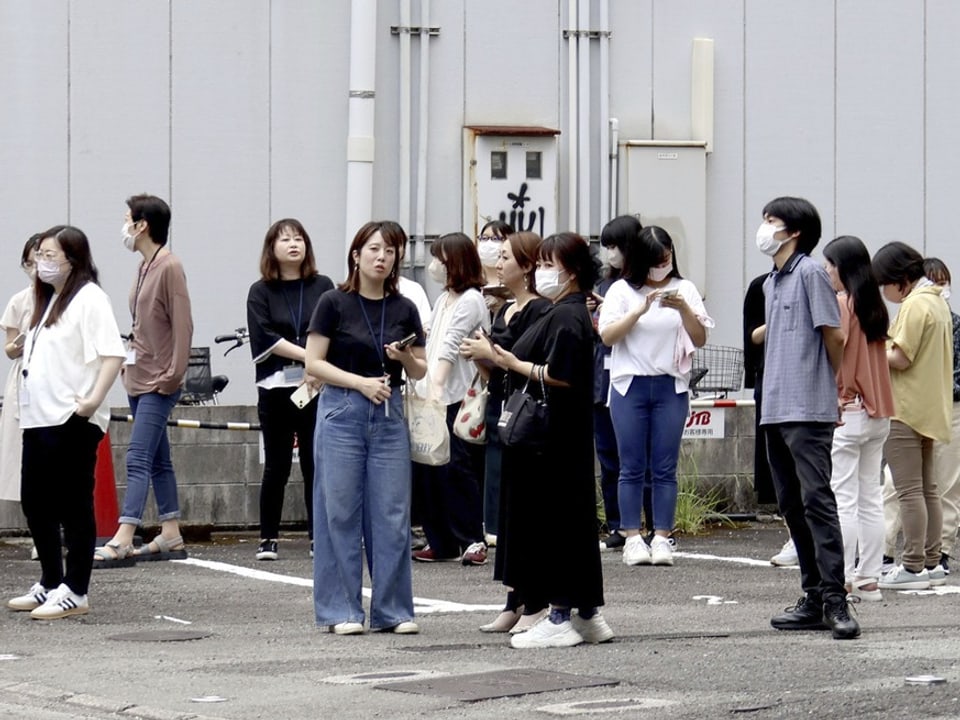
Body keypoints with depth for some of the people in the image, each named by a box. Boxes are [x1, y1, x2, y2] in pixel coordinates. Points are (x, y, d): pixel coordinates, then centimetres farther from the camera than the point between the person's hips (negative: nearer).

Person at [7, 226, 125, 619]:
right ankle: (50, 584, 24)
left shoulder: (89, 299, -9)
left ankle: (75, 593, 1)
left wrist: (94, 399, -25)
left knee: (74, 507, -4)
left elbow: (113, 353, -18)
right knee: (35, 502, 13)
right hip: (39, 419, 9)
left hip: (72, 422, -9)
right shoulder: (48, 300, 19)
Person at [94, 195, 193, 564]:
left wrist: (172, 375, -18)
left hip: (158, 383, -10)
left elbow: (182, 326, -17)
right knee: (158, 461, 13)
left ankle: (122, 540, -20)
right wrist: (131, 355, 11)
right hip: (138, 378, 10)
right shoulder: (144, 266, 12)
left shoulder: (169, 267, -14)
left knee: (138, 459, -14)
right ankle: (171, 537, 18)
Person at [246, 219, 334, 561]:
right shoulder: (261, 292, 6)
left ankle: (318, 537, 7)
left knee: (316, 465, 1)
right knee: (277, 467, 1)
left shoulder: (322, 287, 9)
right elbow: (265, 337, -6)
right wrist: (309, 356, -15)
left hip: (317, 387, 1)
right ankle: (267, 539, 8)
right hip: (276, 389, -1)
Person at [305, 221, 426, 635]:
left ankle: (393, 611, 8)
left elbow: (420, 372, 13)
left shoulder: (403, 310, 8)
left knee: (392, 514, 2)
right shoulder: (335, 303, -2)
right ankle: (341, 611, 5)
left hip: (389, 415, 3)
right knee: (340, 512, -1)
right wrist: (360, 382, -14)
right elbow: (313, 363, -4)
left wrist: (405, 357, -8)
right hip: (342, 413, -3)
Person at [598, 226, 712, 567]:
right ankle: (632, 539, 2)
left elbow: (700, 340, 2)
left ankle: (661, 538, 2)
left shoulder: (684, 289, 7)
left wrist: (684, 309, -14)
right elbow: (607, 335, -8)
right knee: (632, 467, 0)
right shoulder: (622, 291, 3)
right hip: (630, 385, -1)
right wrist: (641, 310, -18)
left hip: (671, 386, 1)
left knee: (665, 468, 0)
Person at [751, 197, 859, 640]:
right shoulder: (771, 283, 18)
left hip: (807, 411, -9)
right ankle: (814, 599, 13)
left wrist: (829, 387, 5)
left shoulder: (809, 273, -7)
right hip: (775, 410, 9)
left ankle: (835, 599, -16)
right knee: (792, 506, 9)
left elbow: (833, 337, -6)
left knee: (816, 499, -13)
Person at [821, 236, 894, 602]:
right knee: (870, 499, 9)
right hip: (877, 413, 8)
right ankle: (868, 578, 10)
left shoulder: (840, 304, -10)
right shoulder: (876, 306, 12)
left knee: (842, 499, -6)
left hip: (845, 411, -8)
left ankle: (842, 579, -8)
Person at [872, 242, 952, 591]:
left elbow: (901, 359, -19)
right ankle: (931, 562, 16)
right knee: (927, 488, 13)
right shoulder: (937, 302, 16)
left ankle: (913, 567, -9)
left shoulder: (915, 305, -15)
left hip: (906, 409, -10)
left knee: (909, 491, -8)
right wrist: (882, 349, 12)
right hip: (930, 409, 10)